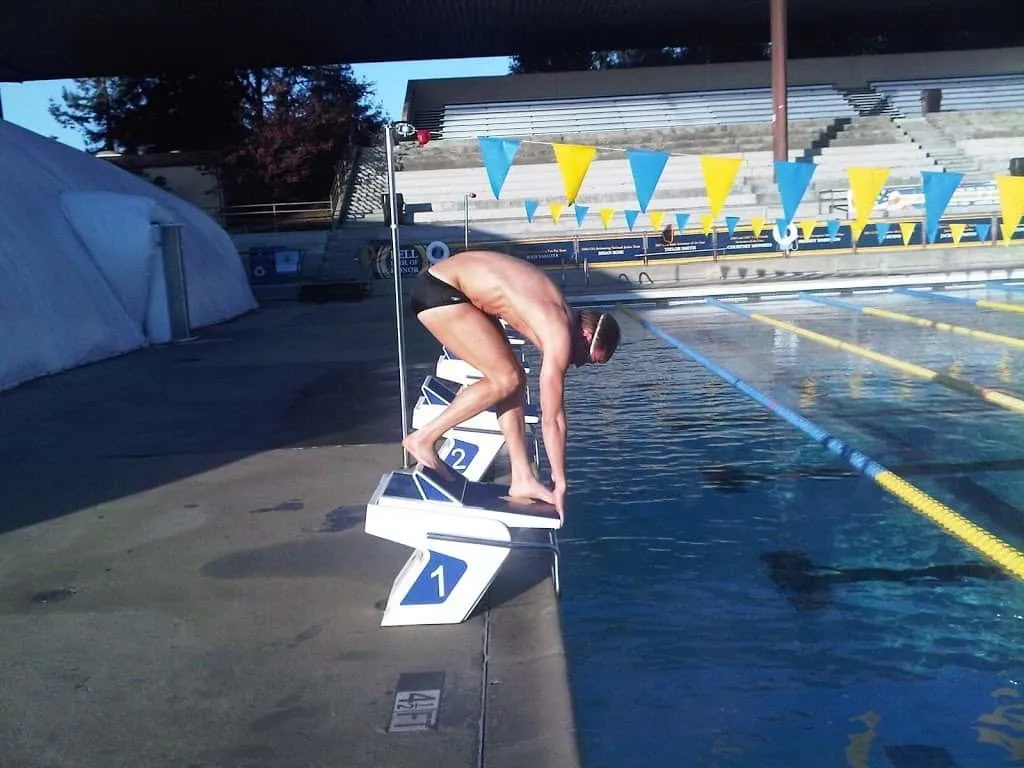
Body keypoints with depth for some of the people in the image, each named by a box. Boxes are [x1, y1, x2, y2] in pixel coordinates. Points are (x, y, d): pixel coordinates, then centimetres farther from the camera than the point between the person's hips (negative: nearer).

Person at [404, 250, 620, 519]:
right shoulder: (560, 337, -19)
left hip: (452, 286, 10)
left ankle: (522, 479, 8)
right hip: (438, 290, -10)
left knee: (515, 378, 5)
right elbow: (551, 419, -15)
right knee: (505, 380, -13)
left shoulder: (562, 314, 8)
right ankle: (423, 437, -3)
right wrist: (560, 483, -5)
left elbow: (554, 405, 15)